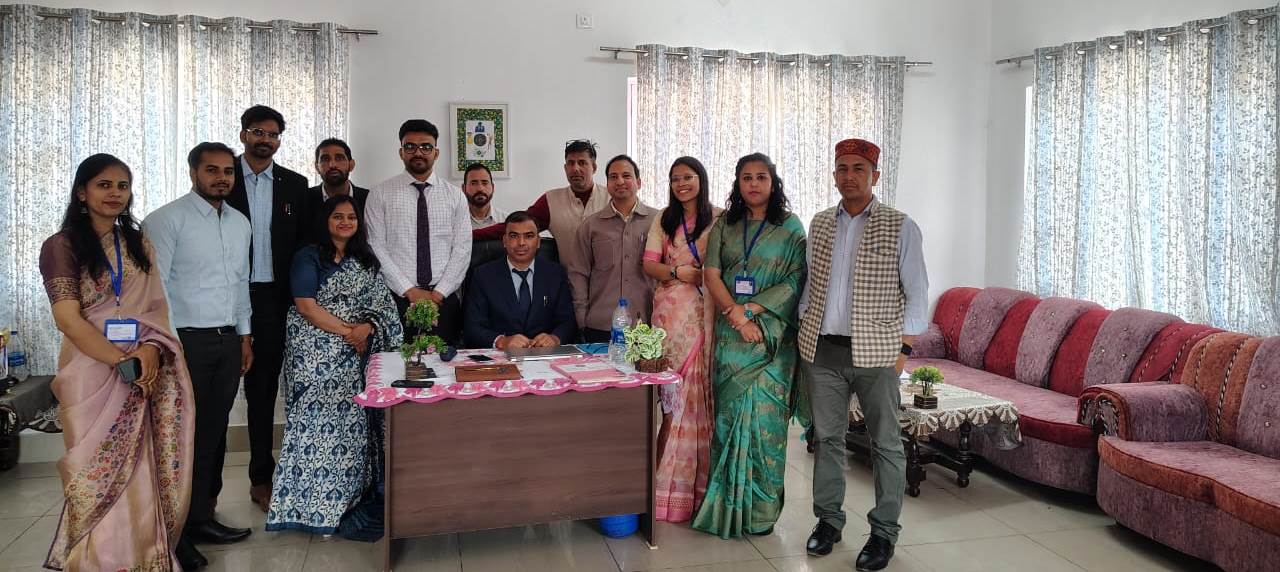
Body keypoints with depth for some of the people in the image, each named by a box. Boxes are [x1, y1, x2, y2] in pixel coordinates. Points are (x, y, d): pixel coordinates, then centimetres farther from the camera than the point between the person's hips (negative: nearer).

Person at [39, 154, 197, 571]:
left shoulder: (138, 243, 13)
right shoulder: (61, 246, -1)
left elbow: (157, 305, 9)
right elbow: (68, 320, -10)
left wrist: (151, 349, -11)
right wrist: (123, 362, -17)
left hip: (149, 370, 4)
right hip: (94, 372, -3)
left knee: (147, 470, 2)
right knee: (104, 473, 0)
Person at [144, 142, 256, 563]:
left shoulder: (240, 223, 13)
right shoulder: (167, 220, -7)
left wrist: (245, 335, 16)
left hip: (229, 340, 6)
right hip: (187, 339, -6)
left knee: (215, 427, 12)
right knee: (190, 429, 0)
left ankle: (203, 508, 25)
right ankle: (196, 519, 11)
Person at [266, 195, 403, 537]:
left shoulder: (366, 261, 15)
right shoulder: (309, 257, 1)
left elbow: (383, 304, 9)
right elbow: (305, 306, -9)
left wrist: (366, 327, -11)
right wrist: (348, 332, -13)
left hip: (354, 355, 4)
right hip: (315, 351, -4)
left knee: (350, 419, 2)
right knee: (317, 419, -7)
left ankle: (344, 494, 12)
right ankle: (313, 504, -2)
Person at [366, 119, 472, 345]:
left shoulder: (455, 196, 8)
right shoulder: (381, 194, 3)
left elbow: (462, 249, 2)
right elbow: (376, 248, -3)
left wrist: (439, 292, -8)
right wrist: (410, 291, -10)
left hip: (444, 299, 1)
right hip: (397, 298, -1)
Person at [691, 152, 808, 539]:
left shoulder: (790, 227, 3)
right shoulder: (724, 226, 10)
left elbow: (796, 280, -5)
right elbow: (711, 275, 2)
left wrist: (752, 309, -15)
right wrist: (737, 317, -12)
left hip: (771, 336, -2)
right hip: (730, 333, 2)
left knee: (764, 416, -2)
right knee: (729, 415, 3)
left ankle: (762, 509, 10)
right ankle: (727, 505, 13)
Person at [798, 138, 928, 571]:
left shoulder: (900, 227, -3)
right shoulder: (820, 224, 10)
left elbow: (917, 292, -2)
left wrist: (904, 349, -8)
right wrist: (805, 332, 8)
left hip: (875, 353, -3)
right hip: (822, 351, 4)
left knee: (886, 443, 4)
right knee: (827, 437, 11)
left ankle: (884, 532, 17)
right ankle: (828, 520, 25)